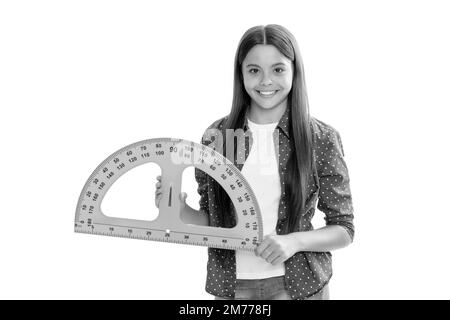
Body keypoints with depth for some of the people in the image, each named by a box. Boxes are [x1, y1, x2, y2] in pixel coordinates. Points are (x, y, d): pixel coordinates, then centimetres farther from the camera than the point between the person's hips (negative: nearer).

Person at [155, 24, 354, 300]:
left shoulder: (322, 139, -9)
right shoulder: (216, 135, -4)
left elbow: (344, 230, -4)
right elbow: (212, 220, 6)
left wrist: (296, 241, -20)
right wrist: (180, 210, -13)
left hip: (297, 285, -2)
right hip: (231, 285, 2)